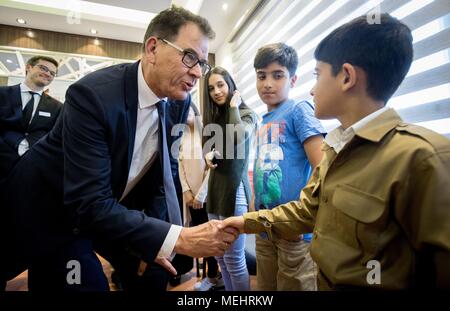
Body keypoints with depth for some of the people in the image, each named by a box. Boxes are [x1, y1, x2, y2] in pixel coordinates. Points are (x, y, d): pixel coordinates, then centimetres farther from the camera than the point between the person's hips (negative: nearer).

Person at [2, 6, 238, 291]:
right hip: (52, 207, -5)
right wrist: (178, 238, -39)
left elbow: (166, 168, -2)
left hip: (113, 204, 6)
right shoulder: (92, 94, -31)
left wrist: (154, 238, -8)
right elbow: (89, 201, -34)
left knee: (153, 273, 8)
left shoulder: (179, 102, -11)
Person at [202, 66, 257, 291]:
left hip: (234, 190, -7)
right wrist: (208, 155, -9)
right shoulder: (214, 117, 14)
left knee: (233, 259, 3)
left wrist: (233, 106, -10)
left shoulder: (246, 114, -4)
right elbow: (209, 148, 15)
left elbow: (239, 137, -26)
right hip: (215, 188, 7)